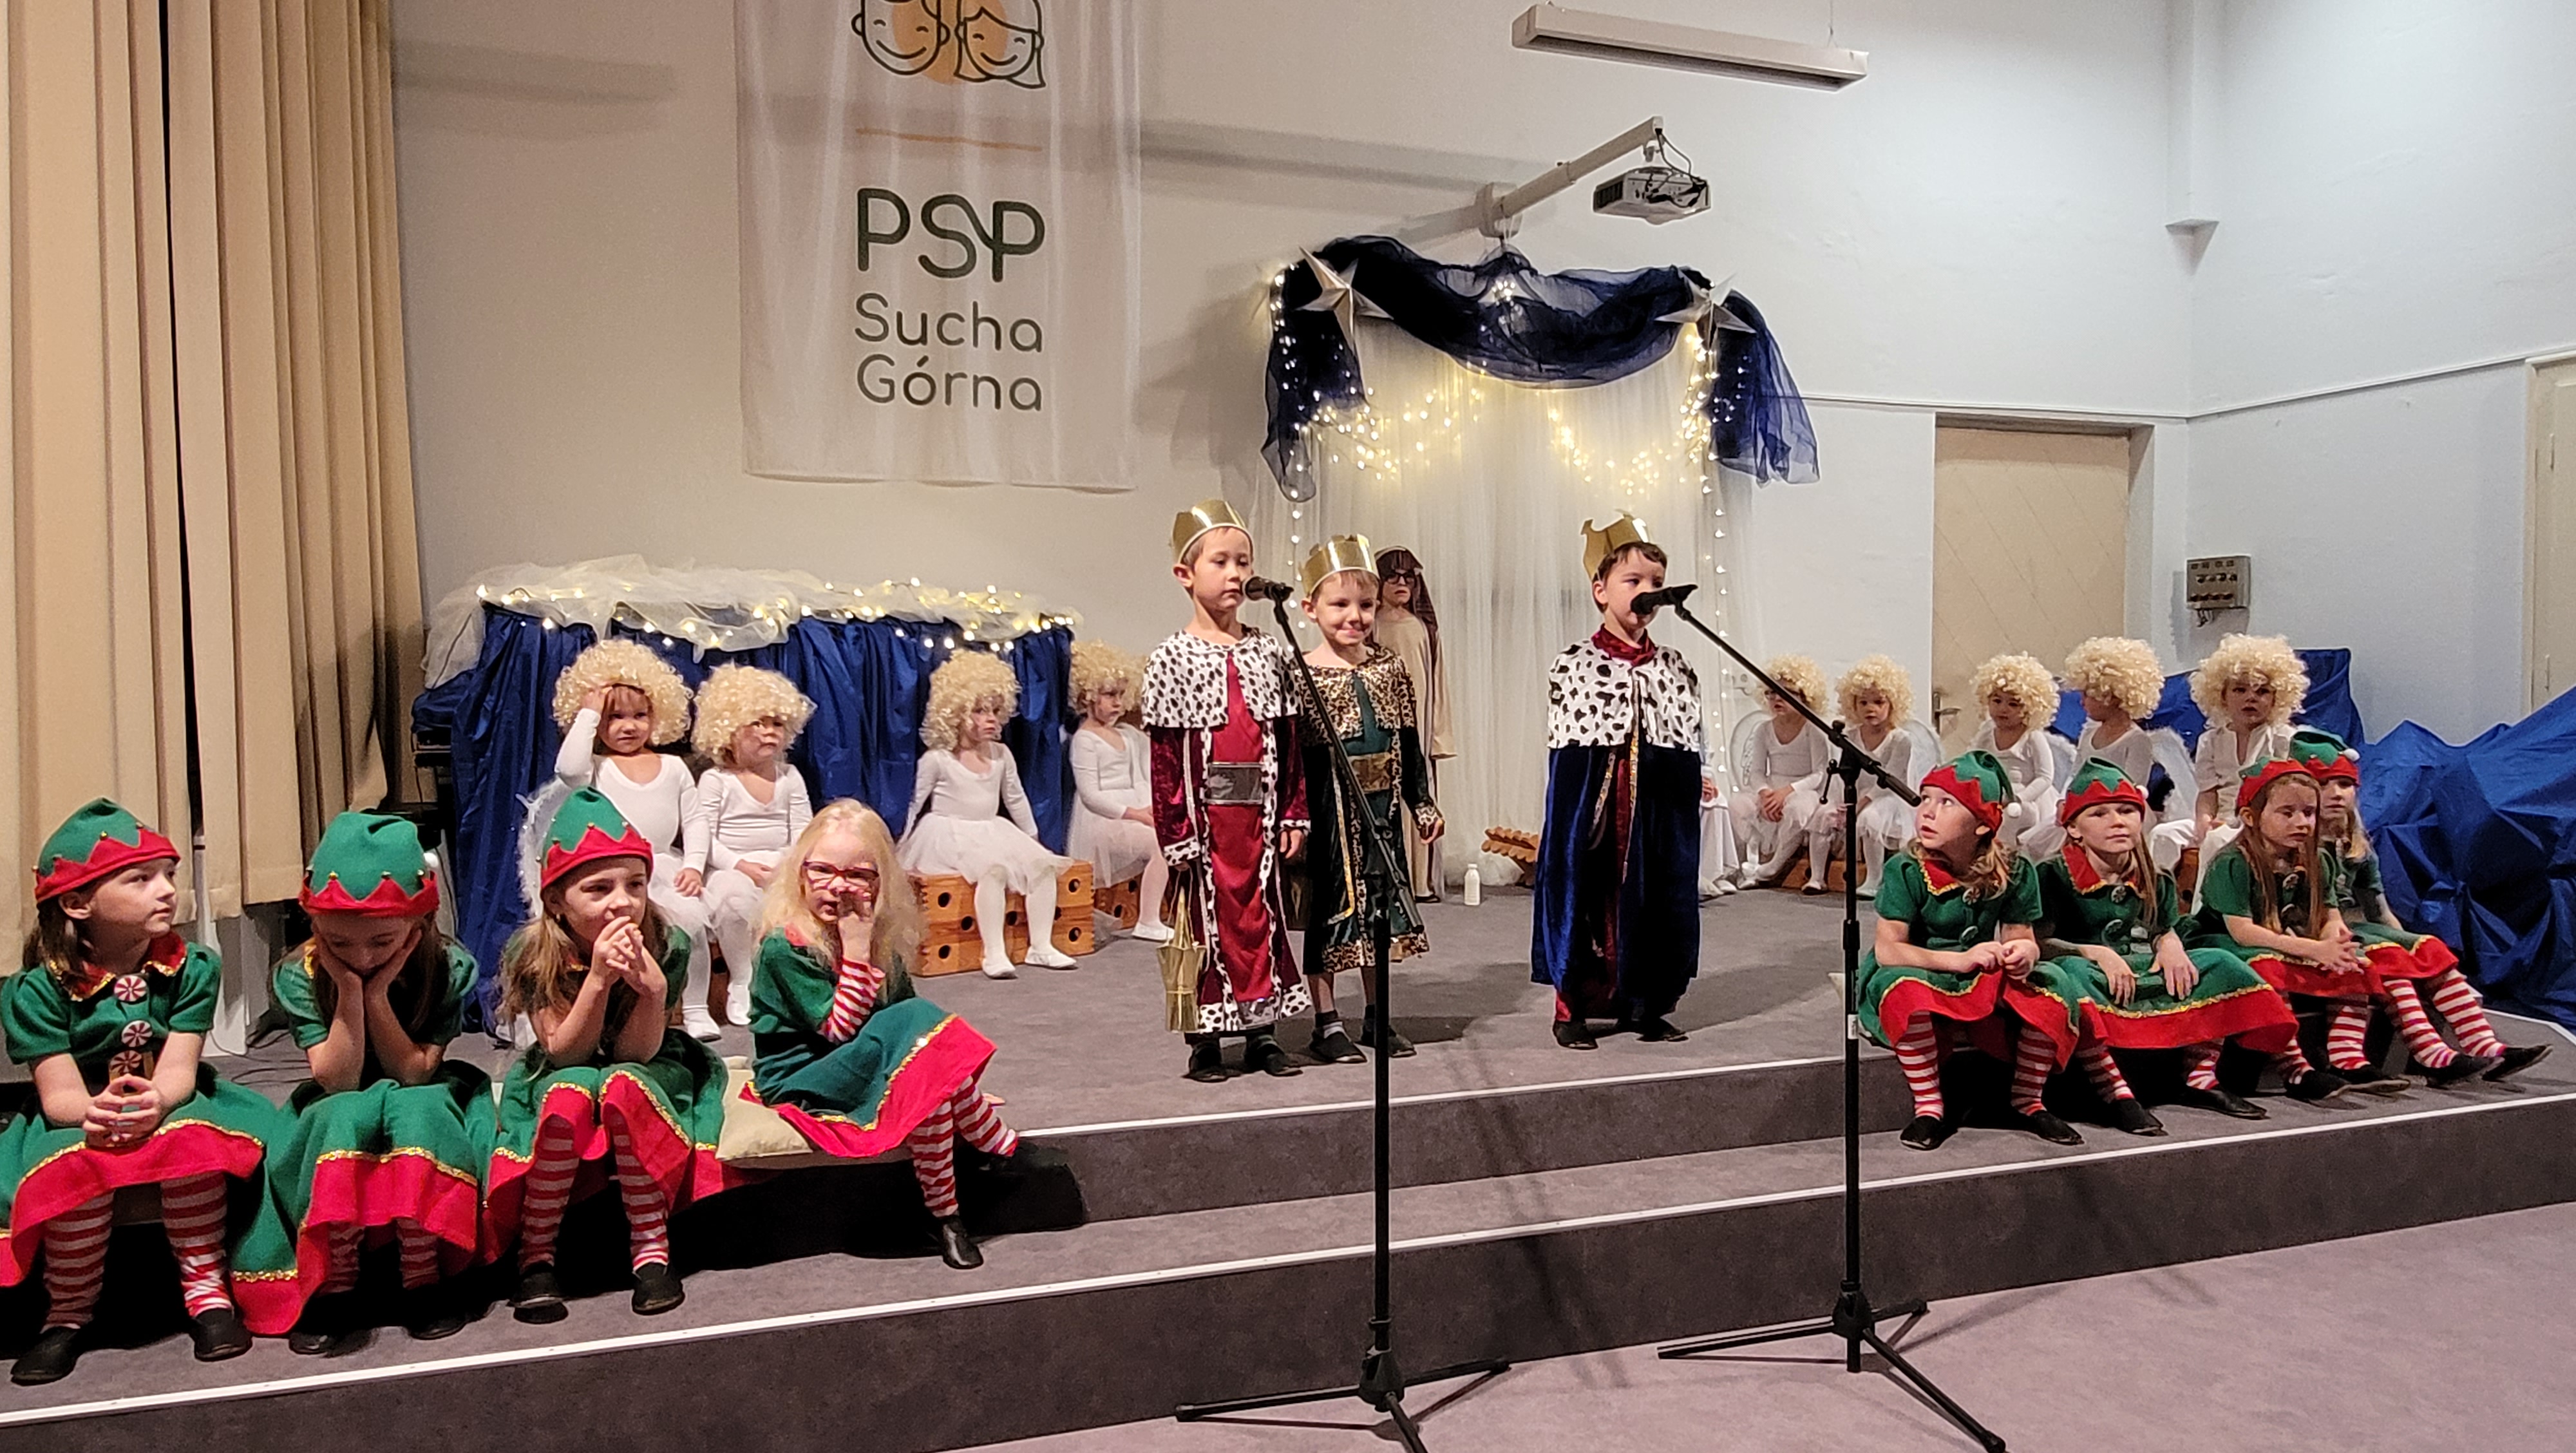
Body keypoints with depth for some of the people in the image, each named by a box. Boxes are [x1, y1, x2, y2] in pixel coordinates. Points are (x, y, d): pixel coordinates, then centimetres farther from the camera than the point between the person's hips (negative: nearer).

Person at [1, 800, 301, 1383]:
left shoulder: (191, 968, -9)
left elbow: (179, 1071, -16)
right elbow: (59, 1095, -18)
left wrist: (155, 1102, -40)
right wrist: (95, 1111, -43)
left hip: (170, 1107, 1)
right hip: (78, 1119, -1)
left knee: (194, 1137, -32)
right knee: (76, 1159, -33)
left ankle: (207, 1287, -18)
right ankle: (68, 1312, -13)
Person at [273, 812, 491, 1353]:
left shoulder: (448, 969, -13)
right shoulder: (298, 976, -11)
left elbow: (414, 1074, -15)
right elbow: (338, 1081, -18)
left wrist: (377, 994, -23)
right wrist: (348, 992, -26)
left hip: (424, 1116, 0)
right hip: (341, 1124, 1)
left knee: (413, 1108, -35)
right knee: (346, 1112, -34)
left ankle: (424, 1278, -26)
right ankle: (334, 1285, -29)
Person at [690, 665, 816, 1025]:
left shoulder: (789, 778, 13)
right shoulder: (715, 780, 2)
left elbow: (803, 832, 7)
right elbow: (704, 838, -6)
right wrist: (741, 865, -20)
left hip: (780, 867, 4)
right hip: (730, 869, -3)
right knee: (737, 898, -38)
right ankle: (741, 982, -17)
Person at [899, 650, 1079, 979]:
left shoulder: (1001, 755, 9)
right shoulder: (937, 760, -7)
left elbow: (1016, 799, 18)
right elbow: (917, 806, -2)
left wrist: (1033, 840, 19)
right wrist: (904, 852, -3)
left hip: (992, 833, 6)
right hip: (948, 837, -6)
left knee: (1043, 863, -16)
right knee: (994, 867, -35)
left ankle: (1042, 946, -11)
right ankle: (994, 953, -33)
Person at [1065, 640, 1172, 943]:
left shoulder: (1130, 735, 19)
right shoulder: (1085, 739, -4)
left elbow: (1144, 778, 14)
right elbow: (1091, 794, -13)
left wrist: (1150, 806, -9)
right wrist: (1135, 814, -19)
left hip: (1134, 812, 7)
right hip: (1102, 820, -7)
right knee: (1162, 844, -27)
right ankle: (1148, 923, -21)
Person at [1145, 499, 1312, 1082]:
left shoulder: (1269, 654, 7)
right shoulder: (1173, 659, -5)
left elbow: (1290, 743, 7)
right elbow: (1165, 757, -7)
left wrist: (1294, 814, 3)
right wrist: (1177, 832, -11)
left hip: (1260, 813, 4)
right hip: (1205, 814, -4)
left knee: (1263, 913, 10)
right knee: (1207, 916, 4)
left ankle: (1263, 1029, 23)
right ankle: (1205, 1039, 15)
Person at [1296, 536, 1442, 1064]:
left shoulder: (1390, 668, 5)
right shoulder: (1302, 675, -9)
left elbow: (1409, 743, 11)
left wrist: (1422, 803, 11)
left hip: (1381, 807, 5)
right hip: (1327, 809, -5)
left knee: (1382, 903, 13)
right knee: (1327, 907, 5)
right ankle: (1327, 1023, 15)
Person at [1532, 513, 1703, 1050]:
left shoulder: (1676, 669, 7)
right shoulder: (1572, 665, -4)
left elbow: (1689, 752, 10)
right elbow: (1565, 758, -4)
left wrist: (1685, 815, 5)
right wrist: (1577, 820, -8)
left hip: (1659, 809, 4)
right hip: (1592, 804, -4)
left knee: (1655, 899, 9)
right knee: (1584, 893, 1)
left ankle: (1644, 1005, 24)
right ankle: (1572, 1010, 13)